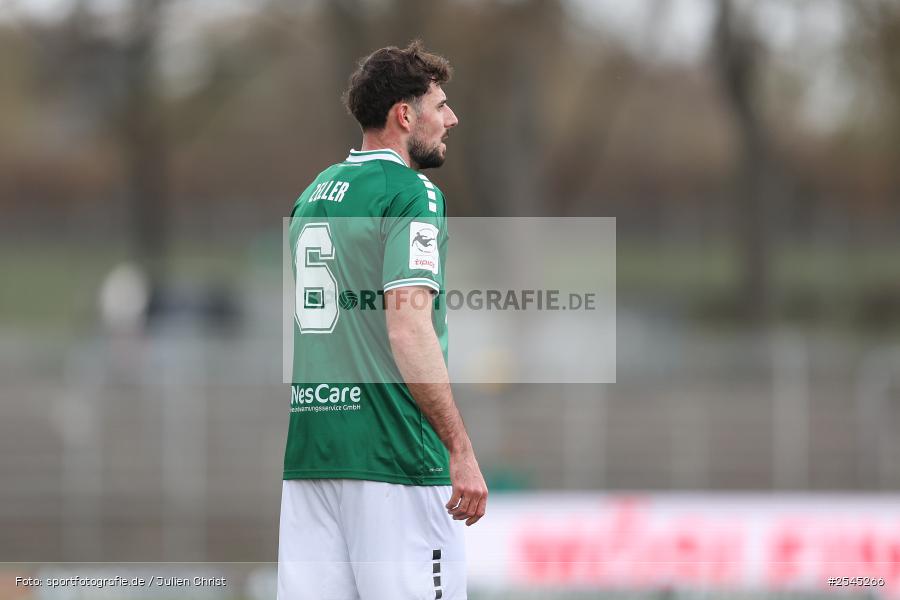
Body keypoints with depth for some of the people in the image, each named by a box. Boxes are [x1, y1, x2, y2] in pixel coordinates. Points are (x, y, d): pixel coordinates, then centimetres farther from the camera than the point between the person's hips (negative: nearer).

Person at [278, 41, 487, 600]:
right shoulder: (412, 193, -7)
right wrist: (461, 448, -19)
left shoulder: (313, 193, 17)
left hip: (308, 445, 8)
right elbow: (408, 325, -18)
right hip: (394, 449, -8)